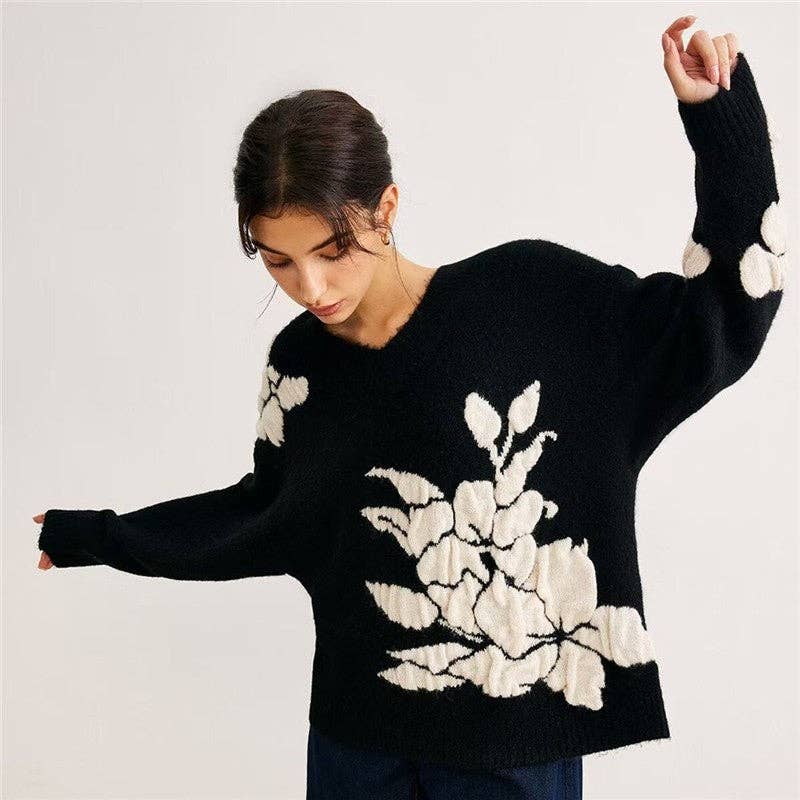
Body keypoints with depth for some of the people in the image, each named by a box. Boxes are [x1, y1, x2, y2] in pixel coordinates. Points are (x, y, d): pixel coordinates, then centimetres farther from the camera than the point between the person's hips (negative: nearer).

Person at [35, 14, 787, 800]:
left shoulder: (532, 299, -12)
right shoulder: (298, 362, -1)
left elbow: (725, 310, -9)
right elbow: (270, 516, 13)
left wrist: (717, 112, -17)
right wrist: (102, 536, 19)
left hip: (518, 736, -3)